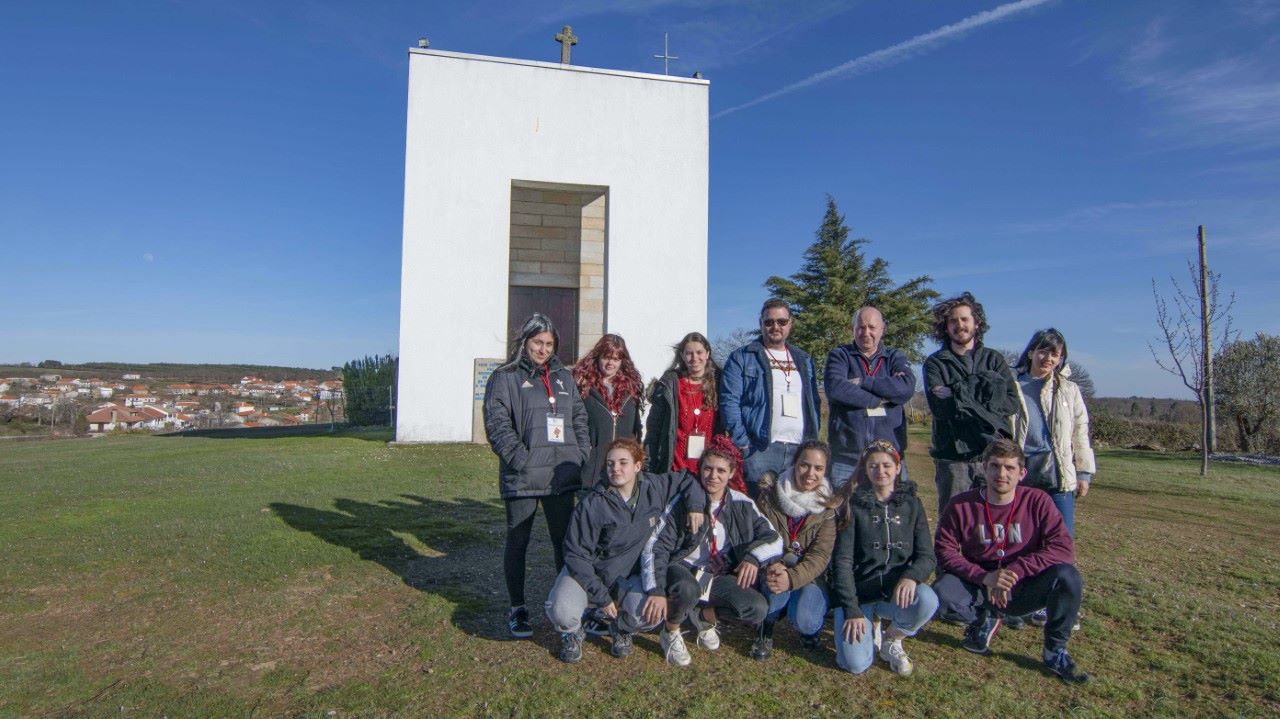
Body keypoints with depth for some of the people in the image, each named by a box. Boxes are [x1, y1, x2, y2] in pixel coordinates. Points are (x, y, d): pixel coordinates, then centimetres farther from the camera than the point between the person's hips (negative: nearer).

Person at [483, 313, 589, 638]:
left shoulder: (563, 376, 15)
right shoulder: (505, 377, -2)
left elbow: (579, 418, 16)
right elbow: (497, 423, -11)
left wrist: (583, 456, 5)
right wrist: (520, 459, -19)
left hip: (562, 475, 5)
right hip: (522, 478, -4)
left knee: (565, 539, 12)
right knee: (518, 541, 8)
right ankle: (517, 609, 21)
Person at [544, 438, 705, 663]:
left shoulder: (654, 488, -9)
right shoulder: (592, 505, -20)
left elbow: (687, 479, 9)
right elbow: (577, 555, -15)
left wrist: (695, 505, -8)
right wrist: (601, 597, -17)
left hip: (628, 576, 3)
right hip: (587, 572, -2)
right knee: (561, 612, -30)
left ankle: (621, 628, 11)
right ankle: (572, 634, 10)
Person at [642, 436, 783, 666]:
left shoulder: (742, 505, 4)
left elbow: (774, 538, 6)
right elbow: (656, 545, -12)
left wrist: (754, 556, -16)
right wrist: (657, 591, -25)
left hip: (721, 577, 3)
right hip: (684, 569, -3)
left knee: (758, 609, -22)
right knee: (687, 589, -38)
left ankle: (705, 614, 8)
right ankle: (670, 634, -4)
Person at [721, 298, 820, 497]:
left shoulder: (805, 360, 20)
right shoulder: (742, 358, 4)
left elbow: (814, 403, 19)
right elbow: (729, 401, -5)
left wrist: (813, 442, 8)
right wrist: (742, 443, -12)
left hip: (801, 450, 5)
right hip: (760, 449, -4)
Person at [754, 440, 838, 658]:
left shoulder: (829, 507, -7)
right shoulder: (770, 496, -6)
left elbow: (821, 555, -15)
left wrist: (793, 577, -33)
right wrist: (774, 566, -32)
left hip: (809, 575, 0)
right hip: (776, 567, 0)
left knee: (803, 620, -29)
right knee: (788, 560, -34)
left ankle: (810, 627, 10)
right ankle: (766, 626, -11)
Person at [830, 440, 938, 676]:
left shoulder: (911, 504, 5)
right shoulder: (853, 504, -4)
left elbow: (927, 555, 1)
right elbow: (842, 561, -7)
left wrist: (911, 576, -22)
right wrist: (852, 610, -15)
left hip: (897, 592, 2)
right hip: (859, 593, -2)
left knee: (927, 601, -32)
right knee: (856, 664, -20)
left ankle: (892, 640, 1)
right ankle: (871, 623, 14)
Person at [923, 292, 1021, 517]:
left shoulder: (994, 359, 14)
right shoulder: (935, 363, 6)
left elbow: (1012, 403, -1)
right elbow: (939, 407, -9)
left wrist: (958, 394, -9)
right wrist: (984, 406, -10)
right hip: (953, 457, -2)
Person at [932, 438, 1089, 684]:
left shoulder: (1037, 501, -9)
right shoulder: (962, 505, -10)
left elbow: (1063, 548, -18)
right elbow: (944, 549, -10)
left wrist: (1015, 571, -26)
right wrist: (984, 576, -25)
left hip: (1023, 589, 0)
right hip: (979, 588, 0)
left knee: (1067, 576, -29)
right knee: (942, 590, -30)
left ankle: (1055, 652, -5)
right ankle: (985, 619, 6)